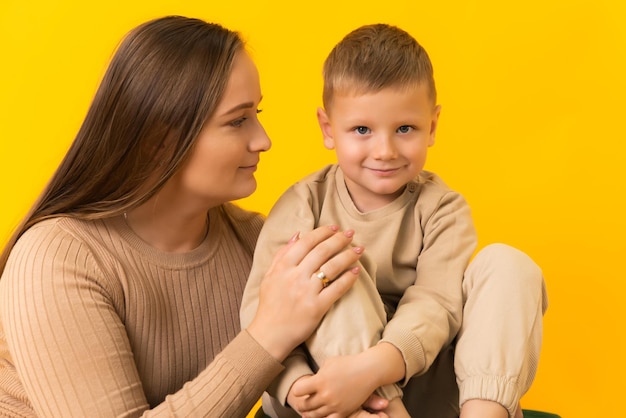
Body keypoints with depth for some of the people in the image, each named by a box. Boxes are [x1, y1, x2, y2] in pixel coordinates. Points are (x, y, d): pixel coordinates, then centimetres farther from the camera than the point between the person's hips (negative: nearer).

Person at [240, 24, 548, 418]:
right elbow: (261, 308, -14)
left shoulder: (441, 209, -3)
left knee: (506, 263, -15)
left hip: (415, 377, 2)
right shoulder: (304, 205, -5)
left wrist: (374, 365, -38)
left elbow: (435, 304, -18)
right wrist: (296, 385, -33)